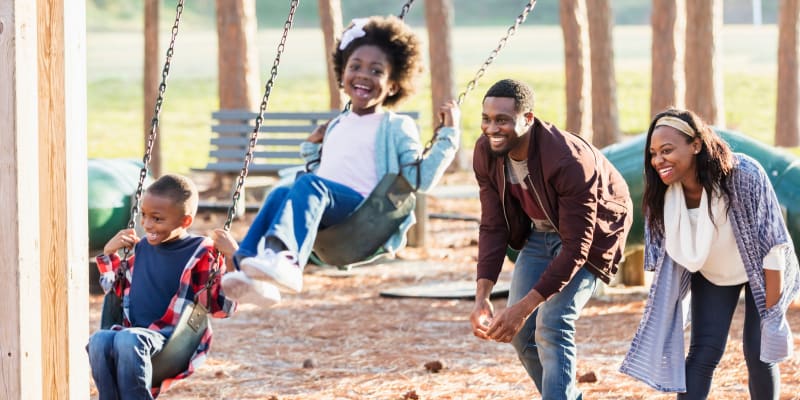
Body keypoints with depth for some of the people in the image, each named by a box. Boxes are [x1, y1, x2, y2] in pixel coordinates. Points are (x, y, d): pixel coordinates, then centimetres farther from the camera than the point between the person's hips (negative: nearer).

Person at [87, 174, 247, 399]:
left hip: (177, 341, -5)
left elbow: (220, 307, -8)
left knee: (128, 340, -37)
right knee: (99, 341, -29)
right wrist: (109, 254, 20)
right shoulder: (142, 248, 17)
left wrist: (232, 259, -15)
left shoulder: (201, 254, -2)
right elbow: (117, 289, 32)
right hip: (134, 332, 6)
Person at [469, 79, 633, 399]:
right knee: (521, 331, 1)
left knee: (552, 326, -21)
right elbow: (492, 227, -12)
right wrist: (481, 297, -24)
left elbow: (576, 248, -34)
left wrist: (524, 307, -37)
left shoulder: (569, 161, -37)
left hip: (591, 233, -6)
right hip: (540, 231, 6)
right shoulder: (486, 153, -18)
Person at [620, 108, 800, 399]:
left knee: (757, 351, -7)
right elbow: (667, 252, -6)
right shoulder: (663, 192, -21)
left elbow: (773, 246, -27)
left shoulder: (744, 176, -34)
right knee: (704, 351, -8)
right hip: (711, 273, 3)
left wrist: (772, 312, -25)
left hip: (759, 272, -3)